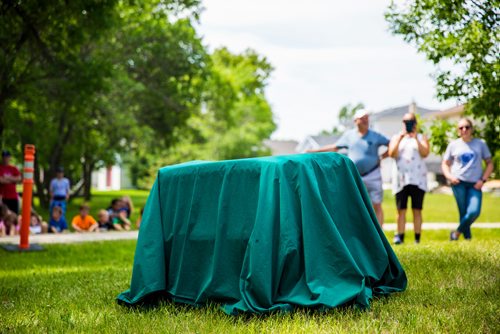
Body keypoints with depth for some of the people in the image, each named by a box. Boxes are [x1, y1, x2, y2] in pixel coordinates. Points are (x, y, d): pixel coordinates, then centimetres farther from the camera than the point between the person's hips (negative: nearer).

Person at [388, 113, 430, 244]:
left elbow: (425, 153, -5)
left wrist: (416, 139, -14)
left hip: (418, 179, -1)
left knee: (417, 210, -2)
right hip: (401, 179, 1)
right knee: (401, 210, -4)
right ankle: (400, 236, -4)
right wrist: (399, 139, -10)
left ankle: (417, 238, -2)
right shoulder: (396, 138, 15)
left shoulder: (421, 138, 13)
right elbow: (392, 154, -1)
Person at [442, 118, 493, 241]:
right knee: (463, 212, -3)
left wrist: (483, 180, -1)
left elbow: (489, 164, 12)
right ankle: (467, 237, 10)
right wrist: (449, 176, -4)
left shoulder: (481, 143, 9)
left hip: (474, 184, 0)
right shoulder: (453, 145, 10)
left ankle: (457, 232, 2)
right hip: (458, 182, 0)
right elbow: (445, 164, 16)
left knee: (474, 212, -17)